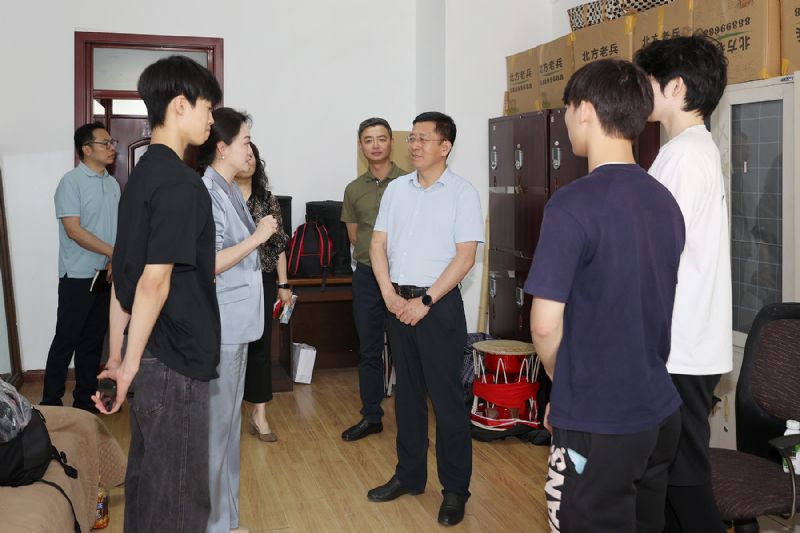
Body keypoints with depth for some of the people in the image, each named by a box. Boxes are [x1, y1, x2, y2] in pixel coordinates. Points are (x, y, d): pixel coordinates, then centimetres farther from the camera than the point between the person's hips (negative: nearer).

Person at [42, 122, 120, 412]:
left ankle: (86, 399, 23)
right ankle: (50, 404, 11)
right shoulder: (71, 181, -10)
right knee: (66, 340, 0)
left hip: (106, 275, 6)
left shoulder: (112, 183, 10)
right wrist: (114, 252, -19)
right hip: (78, 277, -6)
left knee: (94, 339, 13)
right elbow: (73, 230, -17)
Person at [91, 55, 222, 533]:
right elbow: (155, 282, -22)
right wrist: (130, 365, -14)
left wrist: (118, 356, 15)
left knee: (148, 483, 20)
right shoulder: (181, 182, -17)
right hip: (175, 361, -9)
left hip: (149, 355, 9)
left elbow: (123, 274, 12)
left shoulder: (142, 175, 10)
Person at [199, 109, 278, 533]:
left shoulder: (232, 191, 12)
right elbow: (207, 263, -23)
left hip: (236, 325, 10)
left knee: (229, 422, 17)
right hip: (218, 328, -10)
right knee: (216, 426, 0)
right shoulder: (206, 194, -17)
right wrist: (257, 236, -17)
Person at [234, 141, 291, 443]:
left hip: (262, 280, 2)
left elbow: (279, 245, 8)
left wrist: (283, 284, 5)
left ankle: (259, 414, 10)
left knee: (260, 345, 3)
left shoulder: (268, 200, 7)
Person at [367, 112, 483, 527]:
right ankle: (409, 475, 26)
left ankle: (455, 489, 10)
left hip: (439, 304, -5)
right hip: (398, 302, 5)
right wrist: (390, 295, -5)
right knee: (407, 392, 13)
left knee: (446, 396, -1)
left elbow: (465, 256, -12)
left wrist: (426, 301, -15)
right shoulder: (396, 188, 8)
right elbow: (378, 244, 8)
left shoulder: (462, 193, -6)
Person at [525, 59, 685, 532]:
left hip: (599, 424, -7)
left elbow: (546, 324, -17)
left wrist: (564, 382, 3)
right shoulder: (665, 201, 5)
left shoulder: (574, 204, -18)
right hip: (660, 412, 7)